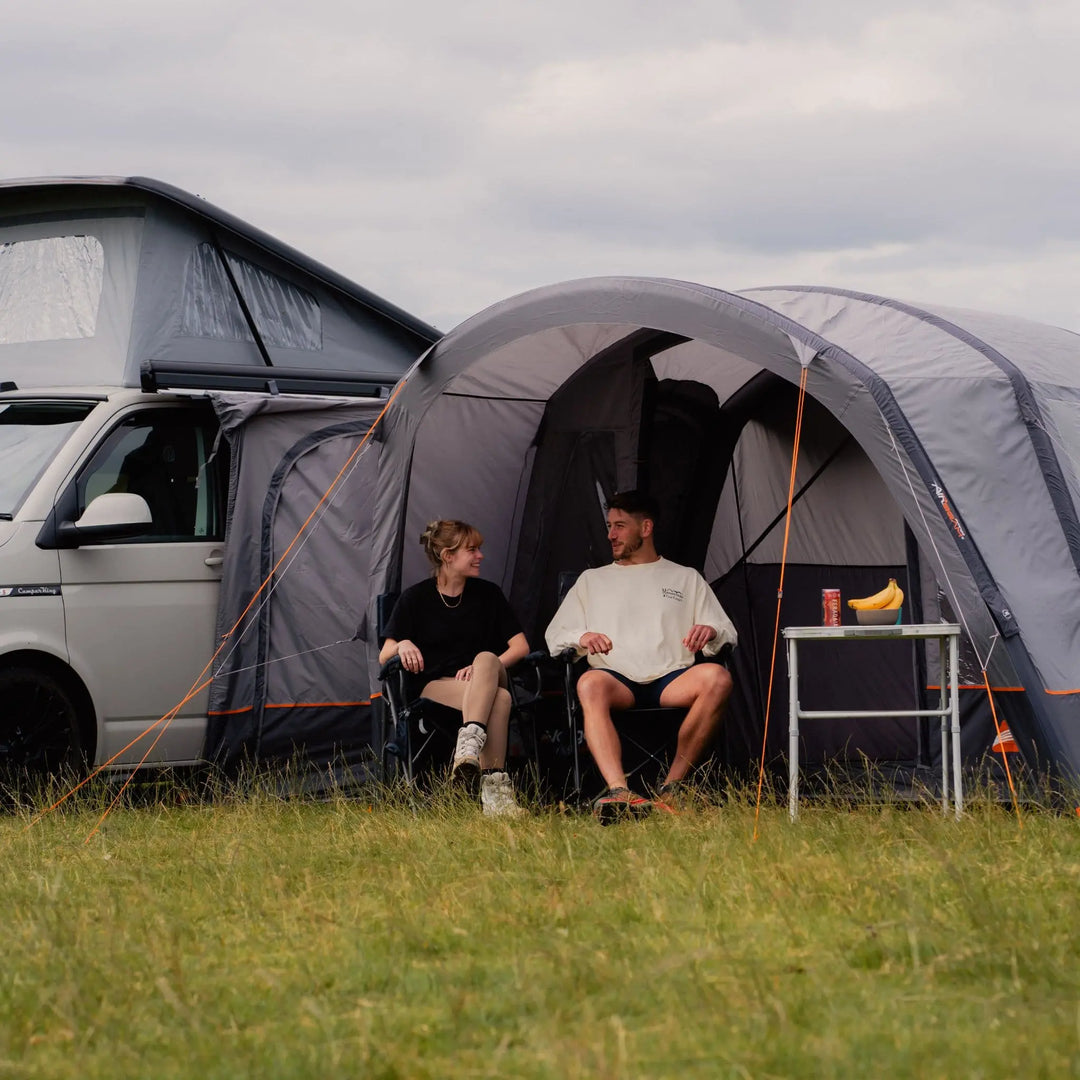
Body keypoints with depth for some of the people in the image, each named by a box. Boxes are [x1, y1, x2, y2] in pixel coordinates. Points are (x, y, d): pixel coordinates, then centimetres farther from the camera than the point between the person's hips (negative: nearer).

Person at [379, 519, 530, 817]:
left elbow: (520, 647, 7)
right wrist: (402, 645, -20)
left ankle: (468, 748, -55)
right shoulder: (414, 599, 5)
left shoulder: (488, 594, 11)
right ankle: (494, 786, -50)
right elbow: (384, 656, 5)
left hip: (489, 680, 2)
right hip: (436, 686, -2)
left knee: (486, 659, -38)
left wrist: (485, 669, -12)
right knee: (499, 698, -36)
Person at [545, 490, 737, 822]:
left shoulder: (686, 578, 24)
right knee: (590, 684, -38)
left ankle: (673, 785, -29)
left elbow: (728, 635, 18)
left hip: (672, 681, 0)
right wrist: (581, 638, -6)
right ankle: (619, 792, -55)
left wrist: (710, 632, -8)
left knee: (717, 677, -34)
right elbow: (554, 637, 19)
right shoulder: (592, 580, 27)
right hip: (618, 680, 0)